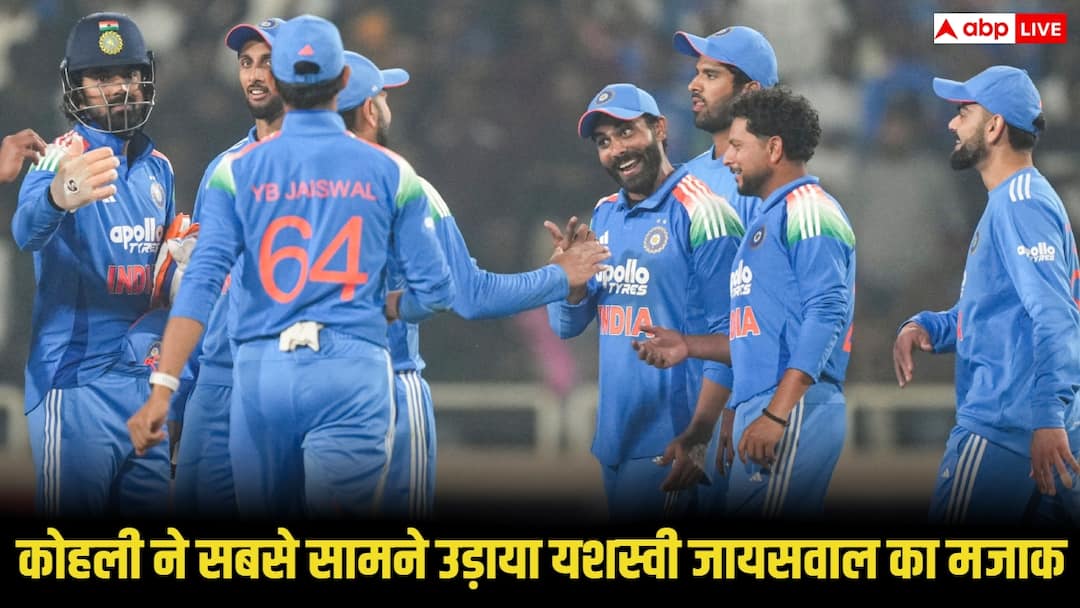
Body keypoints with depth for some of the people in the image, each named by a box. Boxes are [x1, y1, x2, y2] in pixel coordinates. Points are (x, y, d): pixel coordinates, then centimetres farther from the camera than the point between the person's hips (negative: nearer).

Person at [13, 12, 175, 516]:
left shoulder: (158, 169, 12)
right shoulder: (65, 157, -10)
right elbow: (27, 230, -32)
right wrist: (58, 196, -55)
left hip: (143, 380, 7)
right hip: (77, 384, -7)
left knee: (152, 507, 10)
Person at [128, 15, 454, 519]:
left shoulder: (237, 171, 3)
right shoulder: (389, 173, 3)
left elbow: (202, 283, -8)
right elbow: (435, 291, 4)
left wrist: (163, 387, -12)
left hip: (261, 370, 1)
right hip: (353, 372, -1)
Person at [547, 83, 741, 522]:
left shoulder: (698, 213, -10)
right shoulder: (604, 216, 13)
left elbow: (726, 338, -12)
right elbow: (565, 325, 17)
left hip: (668, 445, -7)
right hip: (614, 436, 7)